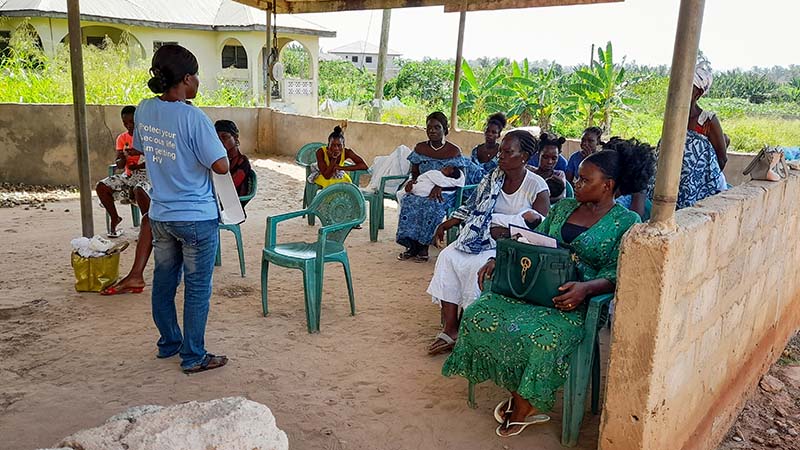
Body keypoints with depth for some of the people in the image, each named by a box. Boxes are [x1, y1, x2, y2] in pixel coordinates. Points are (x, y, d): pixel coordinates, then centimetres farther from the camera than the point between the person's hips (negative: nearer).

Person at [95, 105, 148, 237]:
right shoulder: (122, 138, 9)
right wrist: (123, 157, -19)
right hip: (128, 175, 5)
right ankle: (115, 218, 2)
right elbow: (119, 165, 3)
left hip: (146, 173, -5)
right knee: (101, 187, -15)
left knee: (139, 191, -38)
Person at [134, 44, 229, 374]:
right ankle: (193, 357, 16)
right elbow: (221, 166, -19)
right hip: (196, 217, -7)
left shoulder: (144, 110, 1)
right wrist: (220, 147, 0)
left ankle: (169, 343, 35)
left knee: (164, 281, 19)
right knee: (197, 289, 6)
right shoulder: (193, 118, -21)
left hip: (160, 215, 7)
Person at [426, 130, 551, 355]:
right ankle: (449, 328, -21)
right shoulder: (492, 179, 9)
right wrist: (447, 224, 6)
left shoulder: (537, 186, -7)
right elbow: (472, 208, 17)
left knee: (479, 267, -32)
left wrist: (505, 231, -18)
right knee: (448, 257, -19)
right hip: (482, 238, 6)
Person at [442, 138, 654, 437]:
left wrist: (586, 288, -29)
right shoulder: (564, 206, 17)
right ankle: (519, 393, -3)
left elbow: (616, 274, -9)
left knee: (544, 336, -36)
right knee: (480, 314, -19)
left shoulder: (626, 222, 0)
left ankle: (523, 406, -5)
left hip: (580, 299, -5)